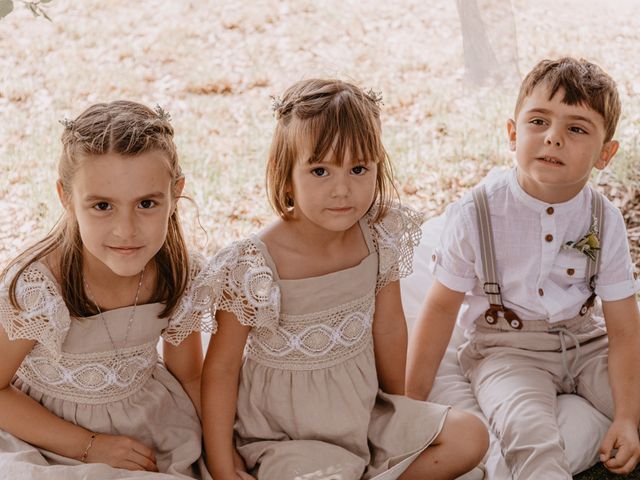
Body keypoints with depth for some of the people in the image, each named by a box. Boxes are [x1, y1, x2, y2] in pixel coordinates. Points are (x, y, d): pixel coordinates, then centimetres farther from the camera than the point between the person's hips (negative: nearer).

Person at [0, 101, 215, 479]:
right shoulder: (32, 291, -27)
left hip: (148, 430, 2)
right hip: (49, 443, -2)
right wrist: (90, 446, -18)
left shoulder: (187, 280, -15)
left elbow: (190, 377, 2)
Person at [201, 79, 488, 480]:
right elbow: (221, 370, -15)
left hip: (364, 413, 6)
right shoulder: (255, 266, -23)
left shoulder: (380, 238, -10)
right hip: (284, 435, -5)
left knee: (470, 437, -1)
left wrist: (400, 404, 17)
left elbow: (389, 328, 6)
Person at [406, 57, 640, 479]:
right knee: (530, 434, -31)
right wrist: (413, 399, -4)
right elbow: (442, 305, -5)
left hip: (585, 341, 4)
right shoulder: (476, 214, -14)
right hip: (507, 349, -4)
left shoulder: (605, 221, -7)